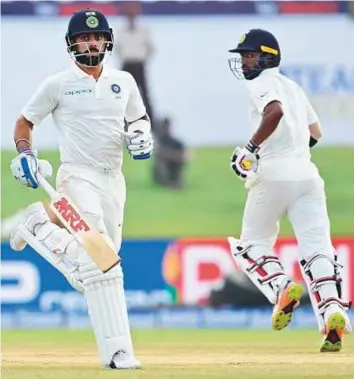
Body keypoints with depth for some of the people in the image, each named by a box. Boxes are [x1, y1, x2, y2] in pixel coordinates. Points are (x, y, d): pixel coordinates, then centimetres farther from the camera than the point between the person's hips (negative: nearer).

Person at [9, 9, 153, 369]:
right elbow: (24, 121, 8)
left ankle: (41, 227, 29)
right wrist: (24, 153, -10)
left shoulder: (124, 82, 10)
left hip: (113, 178, 6)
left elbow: (139, 118, 24)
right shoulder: (58, 84, -1)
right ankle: (116, 350, -17)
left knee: (101, 260, 11)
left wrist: (140, 135, 0)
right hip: (78, 177, -6)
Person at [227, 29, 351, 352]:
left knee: (253, 242, 12)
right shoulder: (293, 87, 24)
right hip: (307, 176, 6)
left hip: (273, 176, -6)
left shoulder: (261, 84, 0)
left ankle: (282, 289, -13)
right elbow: (315, 133, 31)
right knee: (317, 249, -5)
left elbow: (275, 111, -22)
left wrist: (253, 147, -18)